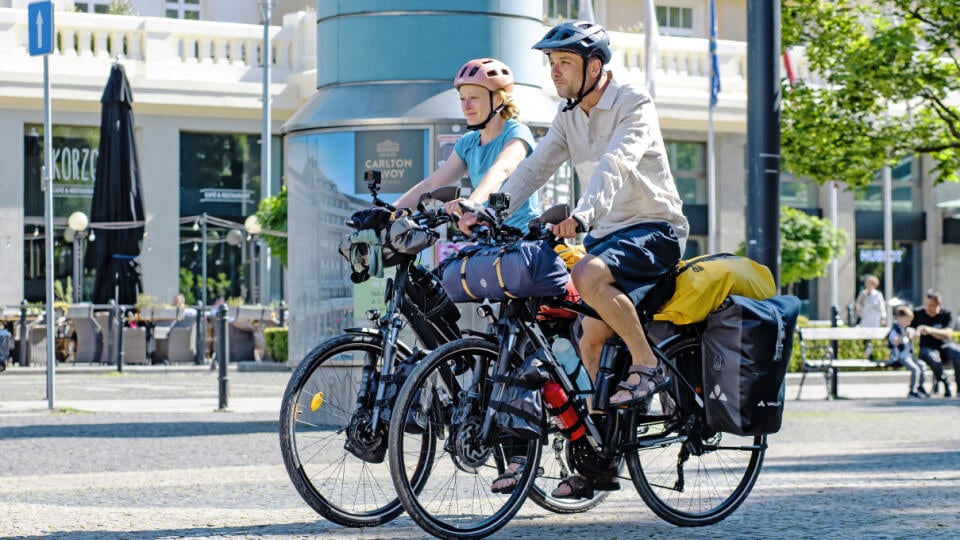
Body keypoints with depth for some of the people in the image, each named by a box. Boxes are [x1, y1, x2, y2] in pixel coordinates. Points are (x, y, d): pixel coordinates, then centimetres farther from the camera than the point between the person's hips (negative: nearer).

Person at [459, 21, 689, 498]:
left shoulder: (634, 106, -14)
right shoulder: (569, 116, 9)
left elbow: (615, 165, -31)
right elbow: (536, 167, -1)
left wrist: (582, 214, -47)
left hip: (654, 230, -8)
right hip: (606, 233, 8)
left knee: (587, 276, -34)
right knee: (591, 344, 2)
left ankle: (647, 365, -18)